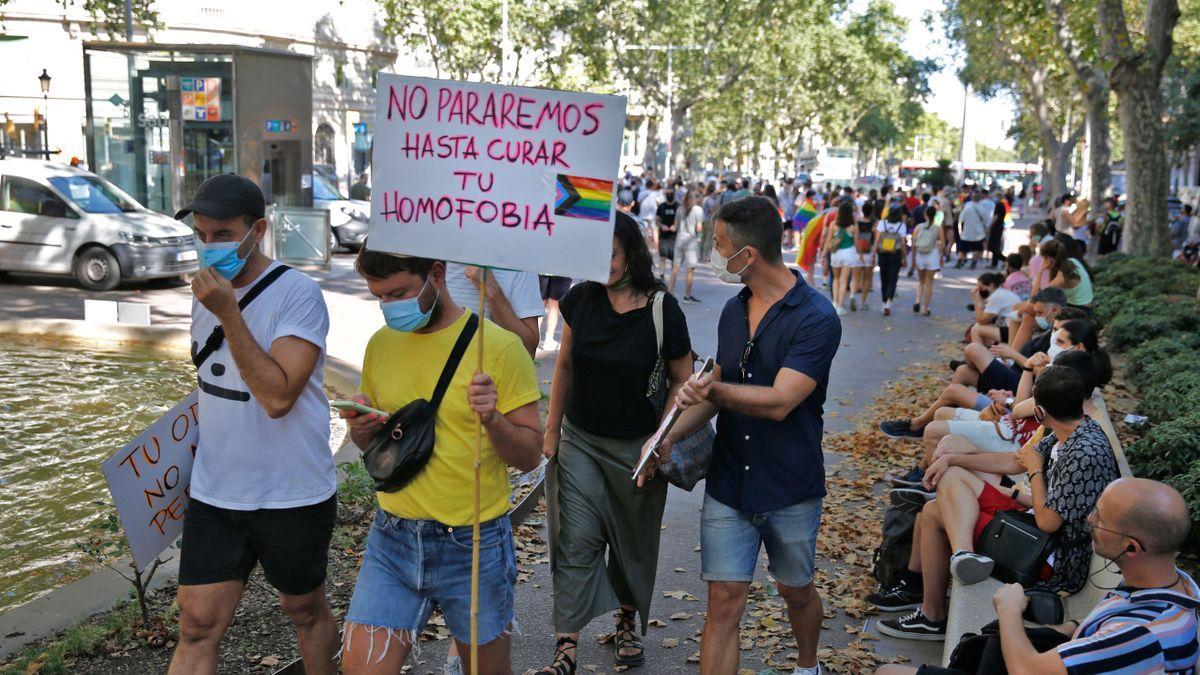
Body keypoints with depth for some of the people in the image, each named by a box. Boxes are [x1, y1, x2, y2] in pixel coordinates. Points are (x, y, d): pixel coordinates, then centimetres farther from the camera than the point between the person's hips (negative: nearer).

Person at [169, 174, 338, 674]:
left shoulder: (297, 294, -16)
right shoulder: (207, 290, 7)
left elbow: (277, 396, -26)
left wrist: (228, 313, -25)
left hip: (293, 496, -5)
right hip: (215, 495, 5)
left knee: (305, 612, 14)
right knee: (196, 628, 3)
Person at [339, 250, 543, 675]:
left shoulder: (499, 346, -11)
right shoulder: (381, 344, 4)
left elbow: (529, 456, -8)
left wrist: (493, 419, -27)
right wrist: (361, 427, -6)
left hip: (474, 545, -3)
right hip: (393, 539, 4)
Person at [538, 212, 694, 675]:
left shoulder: (662, 308, -14)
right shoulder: (581, 299, -4)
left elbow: (683, 379, -4)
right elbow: (565, 366, 8)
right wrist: (552, 430, 8)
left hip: (635, 447, -2)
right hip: (580, 441, 2)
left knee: (633, 543, 14)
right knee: (576, 542, -3)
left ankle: (627, 621, 38)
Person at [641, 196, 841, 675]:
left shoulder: (816, 318, -17)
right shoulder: (733, 311, 5)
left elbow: (779, 401, -25)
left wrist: (714, 390, -31)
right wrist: (671, 435, -1)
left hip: (791, 490, -4)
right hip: (728, 486, 4)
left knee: (796, 592, 18)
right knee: (724, 601, 0)